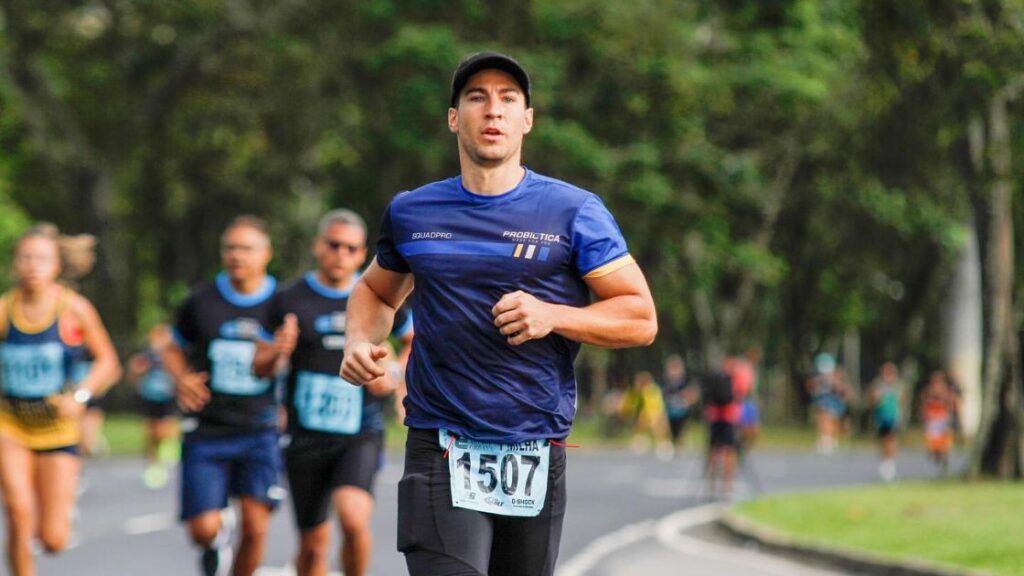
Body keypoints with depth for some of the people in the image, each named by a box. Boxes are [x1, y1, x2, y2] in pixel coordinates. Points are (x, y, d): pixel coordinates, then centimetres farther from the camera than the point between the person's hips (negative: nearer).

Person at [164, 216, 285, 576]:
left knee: (256, 526, -11)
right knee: (203, 530, -6)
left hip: (260, 429, -1)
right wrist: (182, 379, -7)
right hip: (206, 431, 1)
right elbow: (174, 351, 15)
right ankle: (220, 531, 32)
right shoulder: (200, 303, 1)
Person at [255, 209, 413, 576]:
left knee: (354, 516, -25)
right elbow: (258, 367, 5)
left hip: (360, 434, -1)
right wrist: (277, 351, -18)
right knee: (314, 544, 5)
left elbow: (415, 341, 20)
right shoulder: (290, 301, 1)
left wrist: (395, 378, 1)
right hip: (306, 436, 1)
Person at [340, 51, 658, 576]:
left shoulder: (574, 212, 2)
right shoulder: (411, 213, 9)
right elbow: (376, 291, 28)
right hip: (441, 450, 0)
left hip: (536, 455, 0)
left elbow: (641, 320, 0)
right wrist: (360, 342, 6)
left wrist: (553, 316, -15)